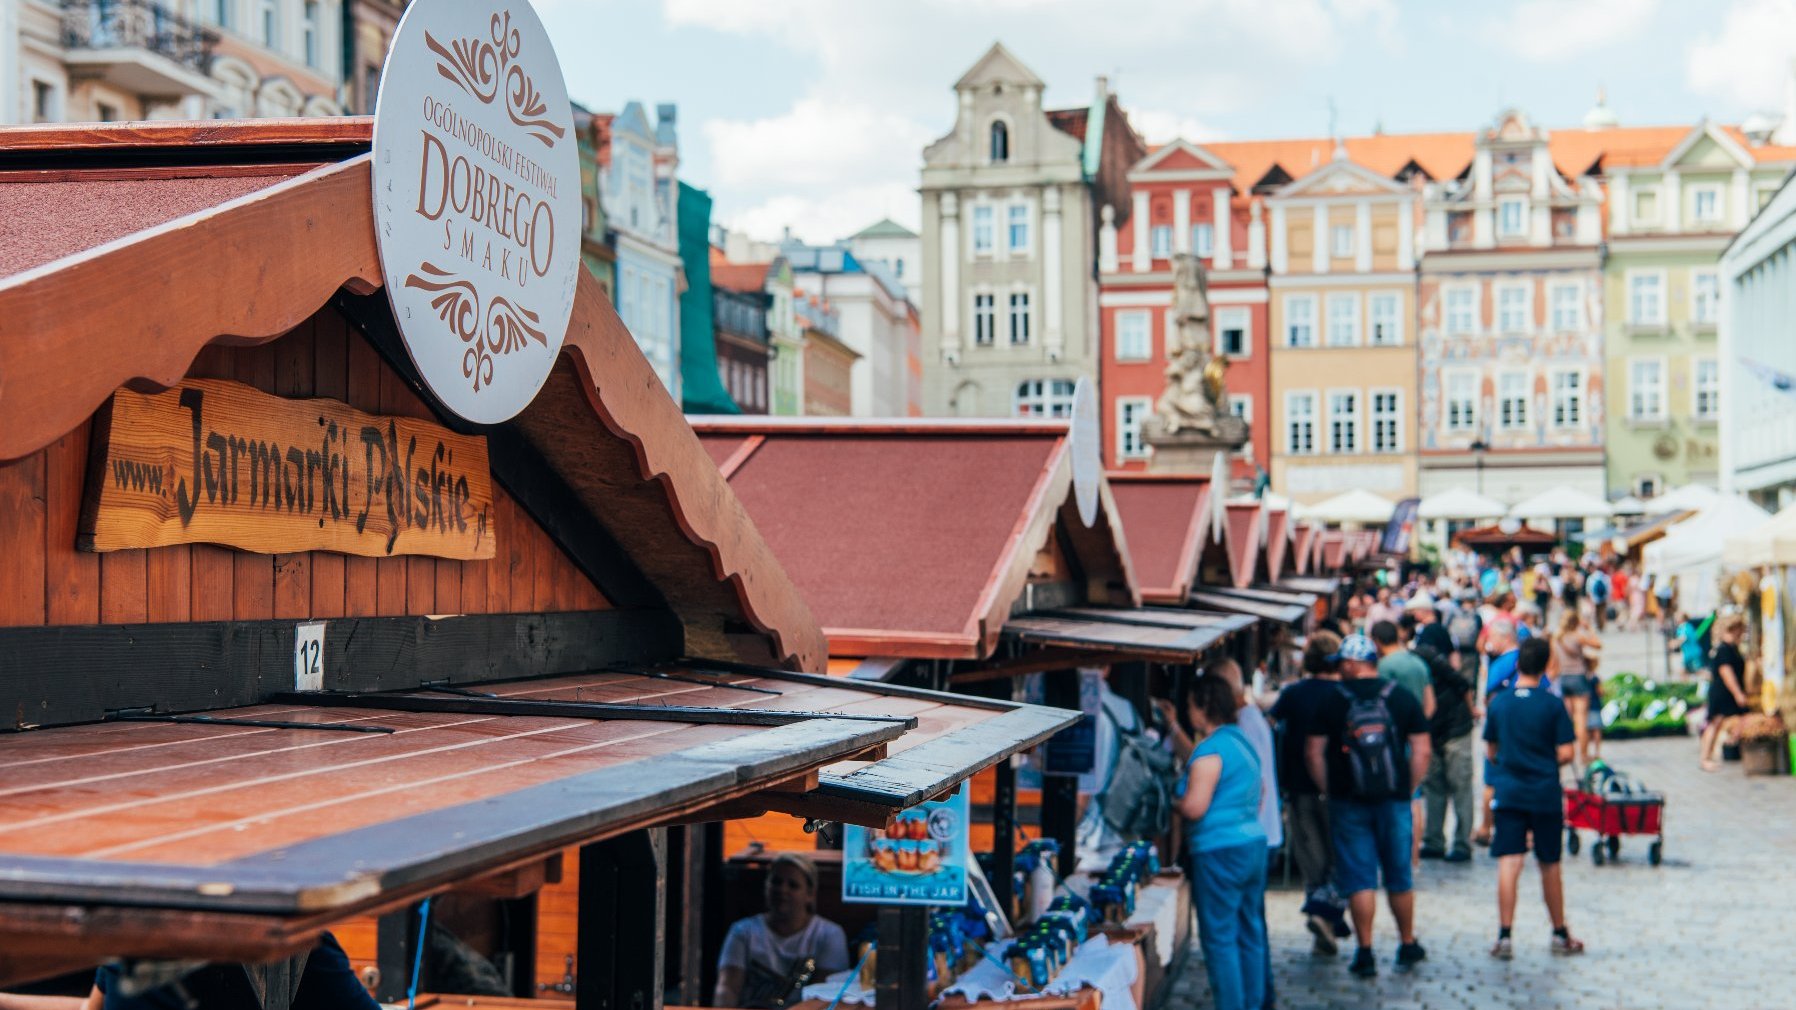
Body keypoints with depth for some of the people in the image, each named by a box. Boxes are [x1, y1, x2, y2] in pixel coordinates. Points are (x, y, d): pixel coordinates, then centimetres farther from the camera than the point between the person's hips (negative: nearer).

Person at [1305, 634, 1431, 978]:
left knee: (1359, 879, 3)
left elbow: (1313, 752, -2)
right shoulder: (1402, 699, 1)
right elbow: (1421, 751, 0)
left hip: (1348, 803, -2)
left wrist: (1330, 788, 8)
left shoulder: (1332, 703, -4)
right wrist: (1408, 789, 9)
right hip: (1394, 800, 2)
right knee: (1399, 877, 14)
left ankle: (1365, 954, 2)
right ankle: (1408, 946, 24)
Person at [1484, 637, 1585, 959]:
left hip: (1509, 792, 1)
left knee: (1508, 864, -3)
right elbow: (1565, 754, -8)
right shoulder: (1553, 704, -6)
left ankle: (1504, 936, -10)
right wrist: (1547, 762, 13)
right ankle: (1560, 935, 24)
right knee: (1549, 866, 12)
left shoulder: (1499, 703, 1)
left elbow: (1490, 753, 8)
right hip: (1546, 794, -1)